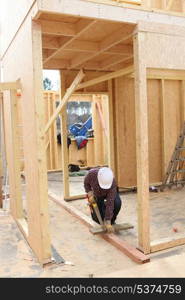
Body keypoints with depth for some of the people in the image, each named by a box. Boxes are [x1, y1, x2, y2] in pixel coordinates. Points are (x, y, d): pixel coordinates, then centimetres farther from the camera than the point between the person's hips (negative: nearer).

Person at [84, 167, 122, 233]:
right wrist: (90, 194, -29)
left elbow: (110, 203, -40)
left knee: (117, 203, -34)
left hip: (110, 192, -1)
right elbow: (86, 183, -12)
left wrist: (108, 223, -40)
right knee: (97, 218, -10)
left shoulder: (112, 183, -40)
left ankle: (111, 221, -6)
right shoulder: (92, 173, -36)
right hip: (96, 193, 1)